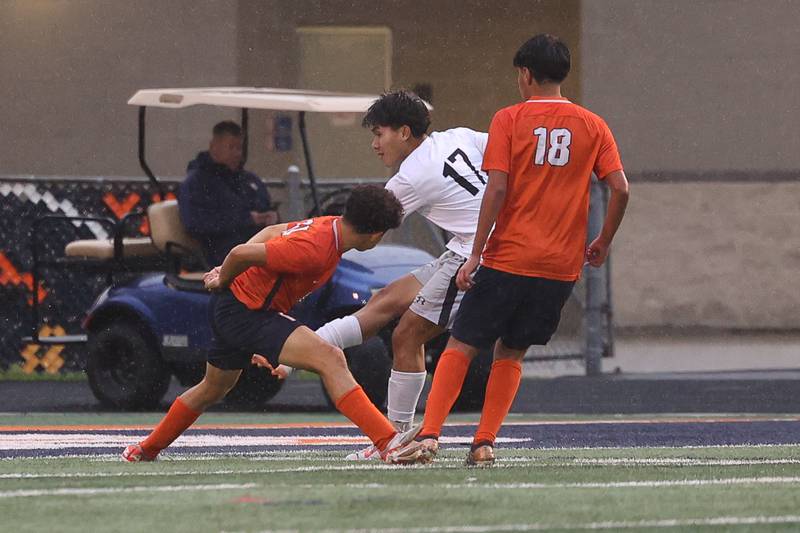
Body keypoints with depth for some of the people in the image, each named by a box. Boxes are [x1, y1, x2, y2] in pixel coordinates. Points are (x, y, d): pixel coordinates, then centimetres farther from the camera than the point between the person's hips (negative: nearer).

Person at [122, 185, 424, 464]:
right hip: (245, 312, -10)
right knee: (330, 359, -24)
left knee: (212, 390, 29)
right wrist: (222, 282, -7)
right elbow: (242, 253, -27)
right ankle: (387, 443, -33)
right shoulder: (314, 250, -28)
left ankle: (145, 450, 48)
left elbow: (271, 233, 14)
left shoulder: (327, 225, 0)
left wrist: (225, 273, 15)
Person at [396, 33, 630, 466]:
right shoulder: (592, 126, 6)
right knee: (510, 353, 15)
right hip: (563, 265, 3)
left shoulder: (509, 120, -3)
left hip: (508, 257, -3)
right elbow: (620, 189, 0)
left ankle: (429, 435, -7)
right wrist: (603, 243, 13)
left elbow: (497, 189, -11)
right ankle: (484, 443, 6)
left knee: (461, 347, 4)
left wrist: (476, 253, -8)